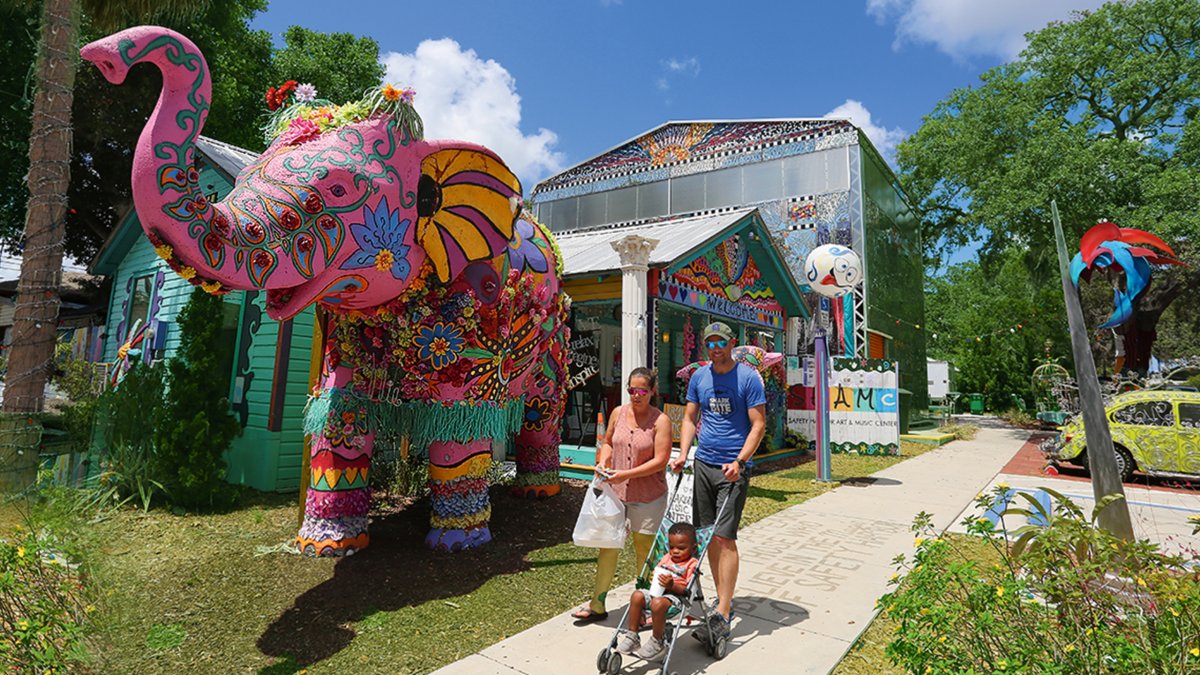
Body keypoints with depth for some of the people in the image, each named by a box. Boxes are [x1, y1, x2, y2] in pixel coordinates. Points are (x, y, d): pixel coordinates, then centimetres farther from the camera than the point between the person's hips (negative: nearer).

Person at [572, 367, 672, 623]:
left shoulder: (660, 421, -12)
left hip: (647, 496, -4)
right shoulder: (619, 413, 3)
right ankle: (597, 605, 23)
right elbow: (608, 442, 19)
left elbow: (660, 460, -17)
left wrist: (626, 474, -21)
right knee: (607, 546, 9)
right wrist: (603, 461, -2)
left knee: (643, 549, 7)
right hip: (615, 491, 4)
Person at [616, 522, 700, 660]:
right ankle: (632, 636, -6)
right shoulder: (666, 558, 18)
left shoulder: (692, 564, -3)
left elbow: (687, 590, -12)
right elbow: (657, 572, 23)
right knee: (637, 595, -18)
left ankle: (657, 642, -14)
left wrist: (672, 585, -27)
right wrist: (654, 577, -1)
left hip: (675, 596, -7)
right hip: (657, 592, 7)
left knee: (658, 603, -36)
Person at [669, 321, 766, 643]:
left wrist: (738, 462, -18)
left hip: (732, 468, -5)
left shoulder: (748, 377, -7)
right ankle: (723, 598, 25)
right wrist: (683, 454, 0)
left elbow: (758, 424, -8)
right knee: (708, 535, 10)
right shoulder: (699, 377, 8)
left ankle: (722, 617, -3)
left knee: (724, 537, -9)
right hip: (703, 463, 6)